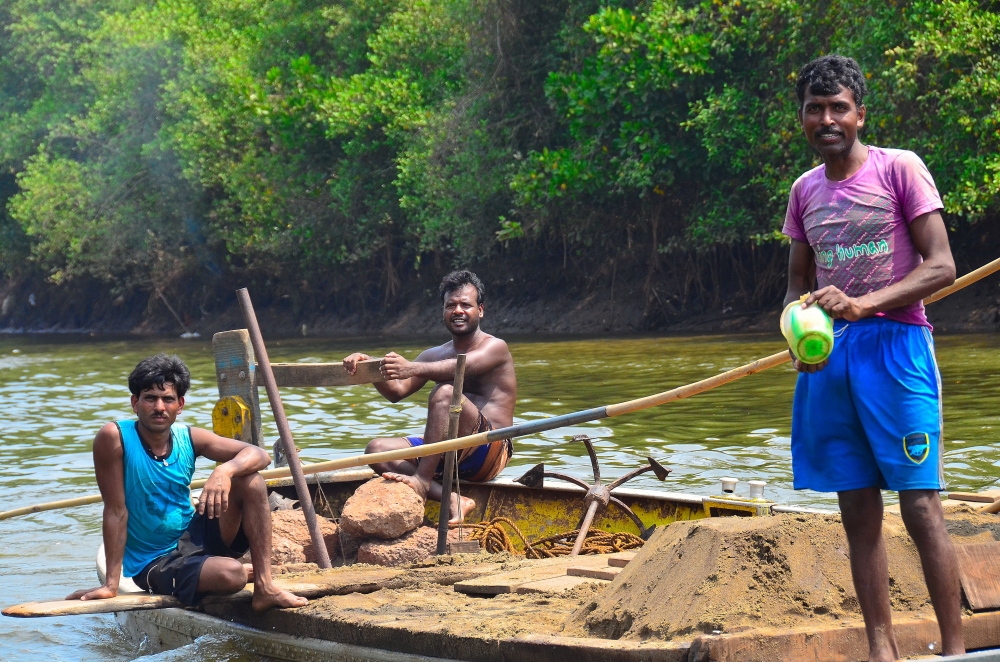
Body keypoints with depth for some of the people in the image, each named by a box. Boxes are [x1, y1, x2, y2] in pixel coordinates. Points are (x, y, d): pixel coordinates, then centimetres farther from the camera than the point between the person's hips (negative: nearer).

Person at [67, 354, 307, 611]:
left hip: (194, 536, 7)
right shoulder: (114, 437, -17)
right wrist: (111, 584, -18)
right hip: (154, 561, -6)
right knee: (231, 574, -33)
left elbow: (259, 455, -7)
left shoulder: (189, 438, -3)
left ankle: (264, 588, -12)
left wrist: (225, 470, -30)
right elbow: (116, 510, -18)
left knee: (251, 481, -13)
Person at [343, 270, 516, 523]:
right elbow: (396, 391, 6)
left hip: (491, 451, -7)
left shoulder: (495, 348, -2)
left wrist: (412, 368, -42)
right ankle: (451, 500, -30)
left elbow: (461, 367, -24)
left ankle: (422, 482, -34)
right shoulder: (434, 355, 19)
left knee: (444, 393, -30)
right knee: (377, 449, -14)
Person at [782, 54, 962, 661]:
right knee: (859, 512, 5)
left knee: (921, 506, -10)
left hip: (893, 344, -5)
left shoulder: (899, 168, -1)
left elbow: (942, 267, -7)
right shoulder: (805, 190, 16)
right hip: (829, 356, 5)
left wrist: (864, 304, -20)